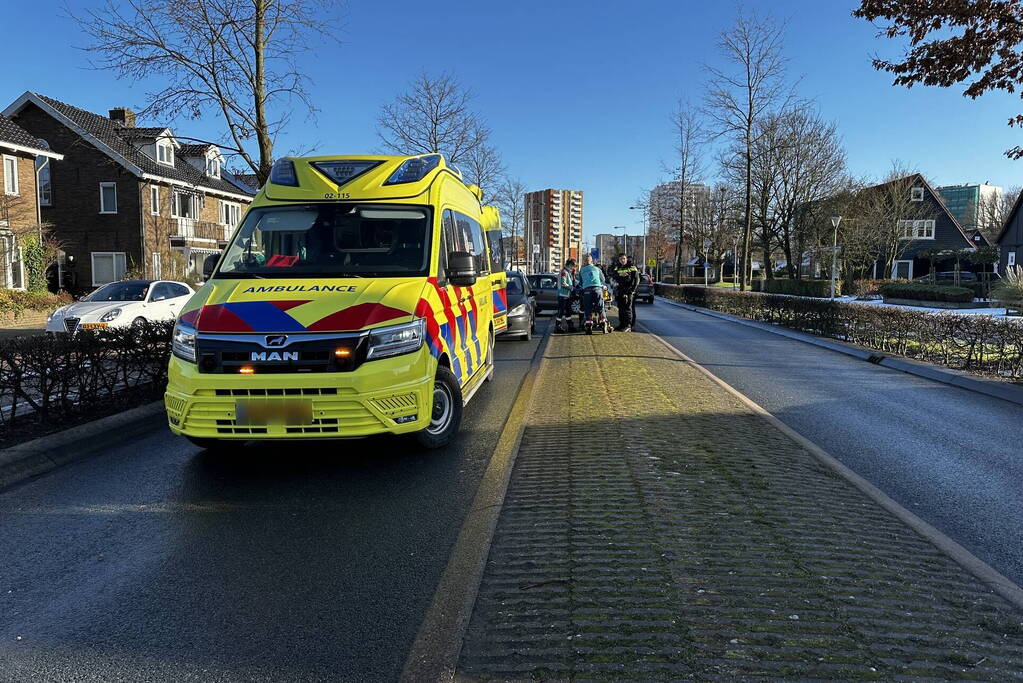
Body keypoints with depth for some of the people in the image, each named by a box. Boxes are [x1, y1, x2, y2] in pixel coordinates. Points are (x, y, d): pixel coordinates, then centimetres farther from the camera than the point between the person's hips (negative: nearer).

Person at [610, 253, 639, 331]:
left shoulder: (632, 267, 0)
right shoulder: (616, 268, 13)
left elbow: (636, 279, -2)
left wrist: (632, 289, -10)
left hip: (629, 292, -5)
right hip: (620, 292, 5)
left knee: (628, 308, -9)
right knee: (621, 308, 10)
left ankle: (628, 325, -10)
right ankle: (622, 324, 19)